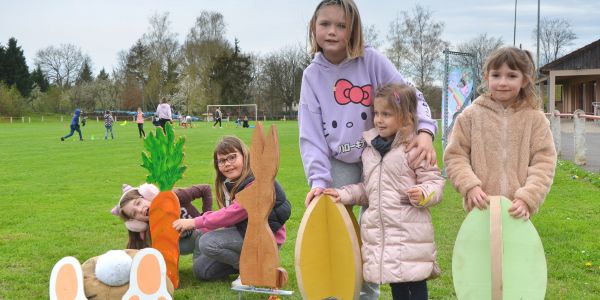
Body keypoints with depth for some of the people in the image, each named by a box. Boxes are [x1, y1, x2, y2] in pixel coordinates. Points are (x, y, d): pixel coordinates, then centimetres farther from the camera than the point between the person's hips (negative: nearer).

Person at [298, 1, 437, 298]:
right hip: (338, 163, 2)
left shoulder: (372, 60, -10)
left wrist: (424, 131, -30)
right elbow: (311, 133, -7)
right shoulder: (312, 75, -3)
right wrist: (318, 179, -17)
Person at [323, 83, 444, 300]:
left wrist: (423, 194, -27)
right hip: (378, 229, 6)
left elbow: (434, 181, -7)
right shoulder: (370, 150, 12)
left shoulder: (415, 149, -8)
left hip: (410, 231, -6)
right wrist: (343, 194, 10)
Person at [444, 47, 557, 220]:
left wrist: (527, 198, -15)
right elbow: (455, 155, 2)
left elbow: (543, 163, -2)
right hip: (481, 209, 0)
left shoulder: (535, 118, 2)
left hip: (517, 212, 0)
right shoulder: (471, 115, 2)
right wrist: (470, 186, -13)